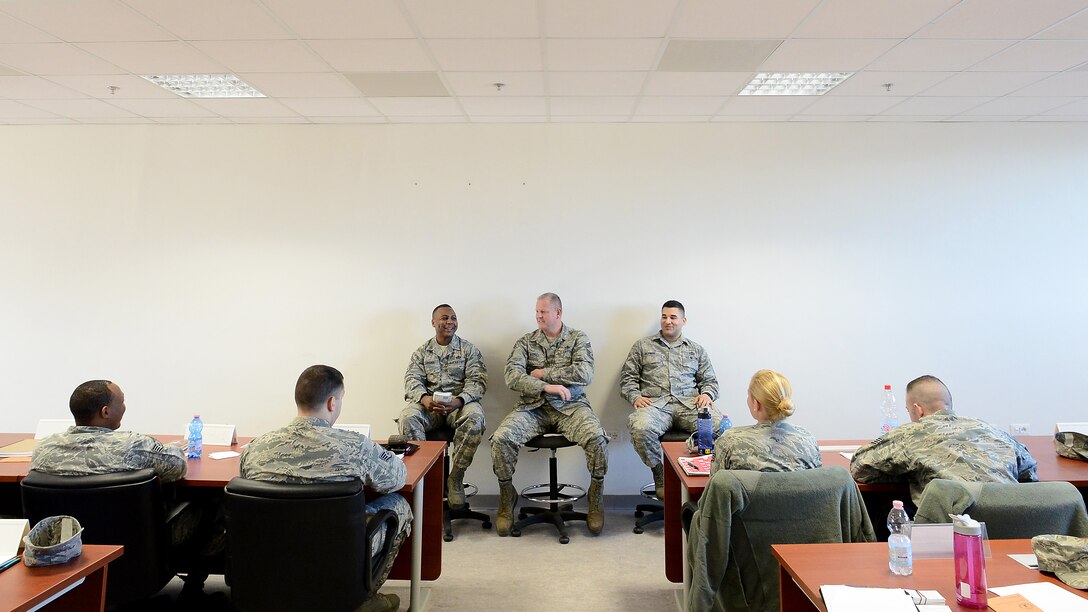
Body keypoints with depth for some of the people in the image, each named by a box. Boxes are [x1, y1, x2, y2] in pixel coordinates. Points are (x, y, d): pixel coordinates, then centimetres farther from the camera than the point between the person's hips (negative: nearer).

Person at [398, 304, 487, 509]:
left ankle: (455, 478, -21)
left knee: (475, 418, -35)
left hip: (460, 403, -1)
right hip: (428, 403, 2)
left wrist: (459, 400, -23)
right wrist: (424, 398, -23)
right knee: (407, 418, -31)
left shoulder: (469, 349, 9)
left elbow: (478, 381, -3)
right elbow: (412, 379, 2)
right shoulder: (422, 351, 15)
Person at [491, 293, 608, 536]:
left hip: (570, 406, -1)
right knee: (500, 438, -25)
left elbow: (585, 374, -9)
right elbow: (512, 376, -4)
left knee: (597, 438, -30)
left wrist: (543, 373, -7)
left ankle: (596, 500, -4)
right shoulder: (525, 342, 11)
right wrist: (546, 387, -17)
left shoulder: (578, 338, 8)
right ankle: (507, 497, 1)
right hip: (533, 406, 1)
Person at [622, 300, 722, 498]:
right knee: (641, 428, -37)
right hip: (655, 403, -1)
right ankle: (660, 476, -10)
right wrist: (635, 396, -4)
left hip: (689, 403, 1)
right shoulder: (643, 345, 20)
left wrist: (706, 393, -1)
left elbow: (710, 379, 22)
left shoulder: (697, 350, 25)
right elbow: (628, 377, 16)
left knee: (722, 426, -30)